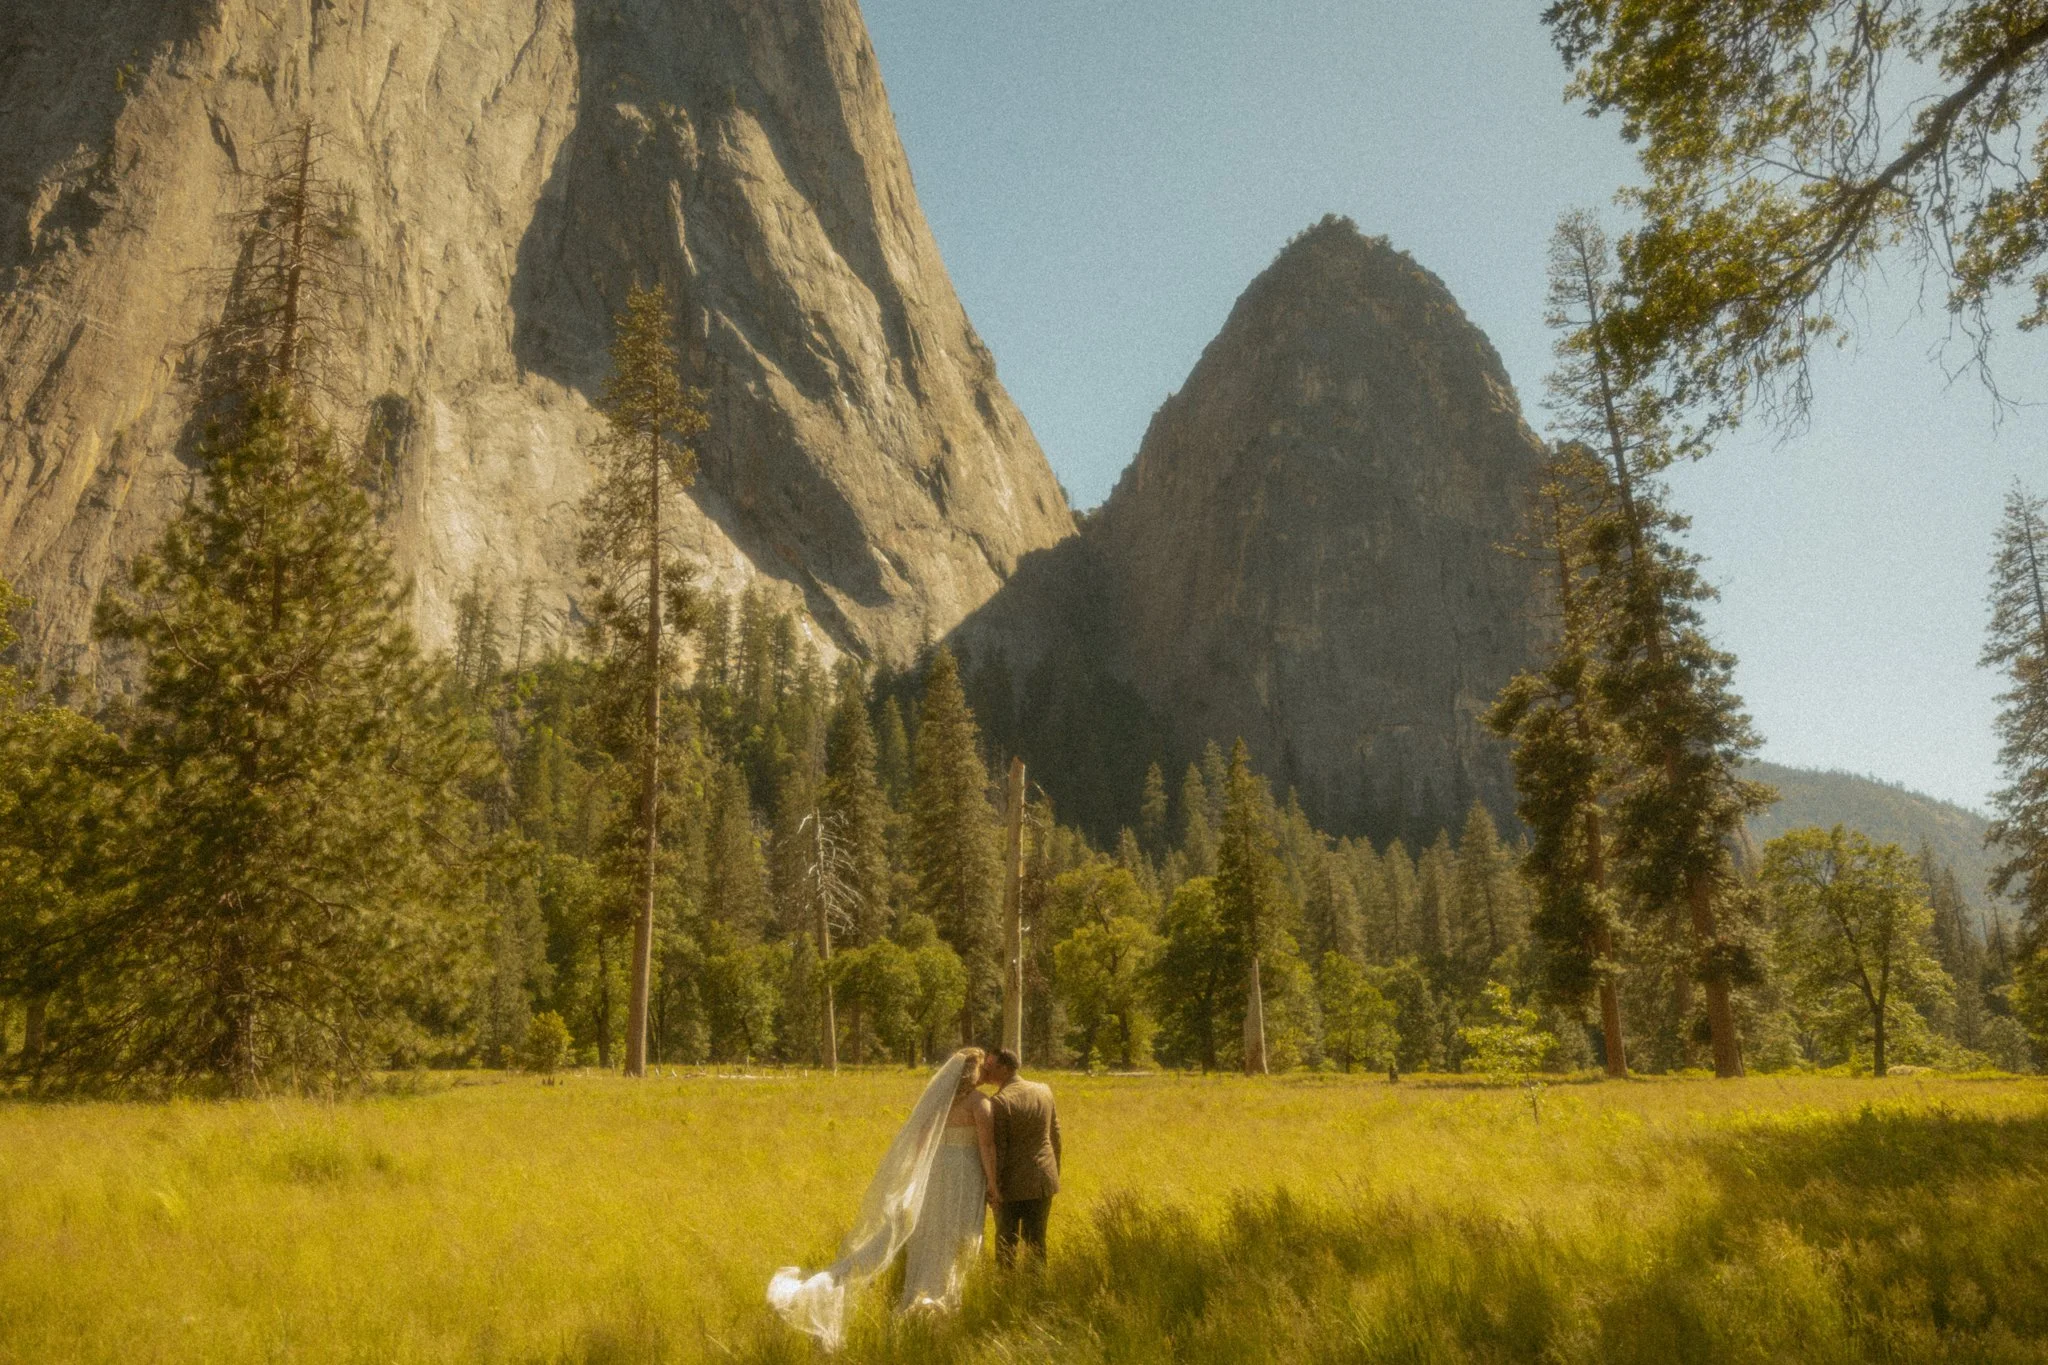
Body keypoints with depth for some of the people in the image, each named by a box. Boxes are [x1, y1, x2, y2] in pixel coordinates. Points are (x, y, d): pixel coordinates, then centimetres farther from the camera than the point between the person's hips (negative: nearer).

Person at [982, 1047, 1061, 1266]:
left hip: (1011, 1184, -5)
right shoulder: (1044, 1091, 2)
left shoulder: (1001, 1102, -18)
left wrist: (992, 1186, -9)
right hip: (1042, 1181, 5)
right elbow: (1055, 1135, 10)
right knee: (1035, 1240, 13)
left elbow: (997, 1148, -16)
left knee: (1006, 1241, 10)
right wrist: (1054, 1172, 20)